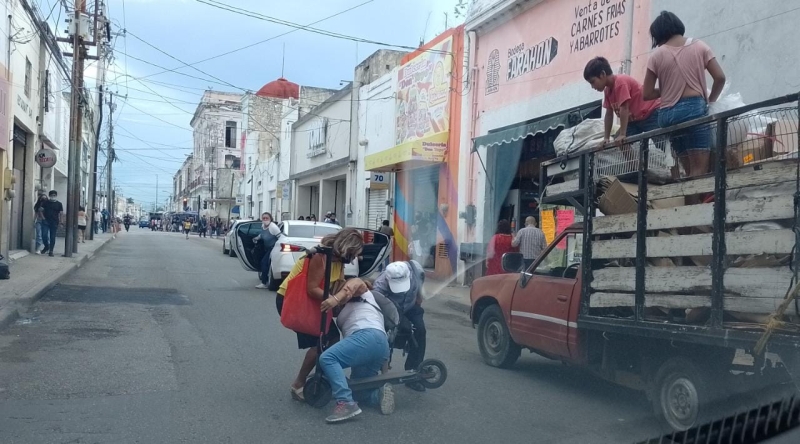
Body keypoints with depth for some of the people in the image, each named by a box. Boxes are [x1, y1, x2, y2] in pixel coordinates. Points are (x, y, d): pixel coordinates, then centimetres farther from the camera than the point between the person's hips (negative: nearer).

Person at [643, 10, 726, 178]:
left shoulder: (657, 55, 7)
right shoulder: (699, 46, 8)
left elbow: (647, 94, 6)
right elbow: (720, 77, 3)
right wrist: (710, 100, 17)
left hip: (667, 114, 3)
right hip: (694, 108, -2)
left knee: (690, 169, 9)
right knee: (700, 168, -8)